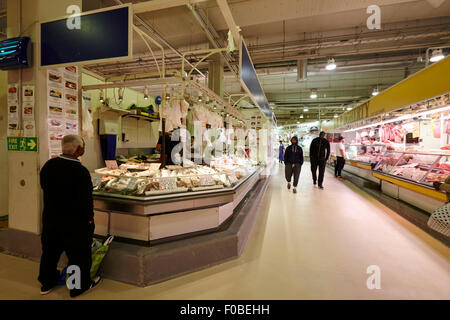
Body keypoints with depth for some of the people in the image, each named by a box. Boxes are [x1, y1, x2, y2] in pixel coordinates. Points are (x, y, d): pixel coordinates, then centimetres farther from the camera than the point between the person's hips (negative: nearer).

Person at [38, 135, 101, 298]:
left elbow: (43, 186, 11)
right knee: (78, 253, 11)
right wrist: (89, 218, -8)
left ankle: (46, 282, 44)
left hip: (49, 217, 7)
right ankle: (80, 286, 27)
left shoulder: (49, 165, -3)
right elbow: (86, 199, -22)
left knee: (50, 250, 25)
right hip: (74, 222, -7)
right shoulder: (80, 171, -25)